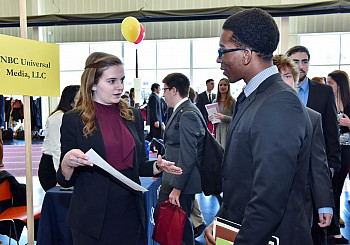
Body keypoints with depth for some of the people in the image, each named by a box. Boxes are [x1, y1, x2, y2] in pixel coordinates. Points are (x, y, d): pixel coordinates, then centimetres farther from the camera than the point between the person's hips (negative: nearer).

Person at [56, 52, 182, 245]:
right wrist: (67, 162, -25)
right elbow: (65, 180, -4)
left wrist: (158, 166, -7)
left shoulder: (134, 116, 6)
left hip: (129, 214, 4)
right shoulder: (73, 120, -6)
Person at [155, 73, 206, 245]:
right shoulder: (180, 111, 11)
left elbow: (188, 156, -25)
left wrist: (177, 188, -23)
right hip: (171, 179, 10)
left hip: (183, 182, -10)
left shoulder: (187, 115, -21)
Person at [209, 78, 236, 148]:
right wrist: (210, 118, 1)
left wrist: (223, 117, -19)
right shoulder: (215, 101, 12)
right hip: (217, 130, 5)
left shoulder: (232, 101, -4)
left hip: (227, 130, -4)